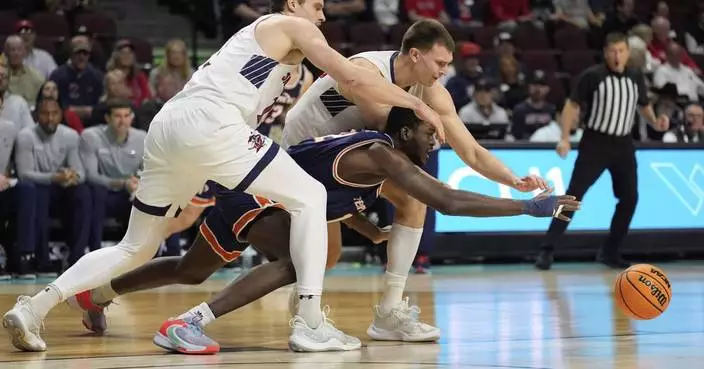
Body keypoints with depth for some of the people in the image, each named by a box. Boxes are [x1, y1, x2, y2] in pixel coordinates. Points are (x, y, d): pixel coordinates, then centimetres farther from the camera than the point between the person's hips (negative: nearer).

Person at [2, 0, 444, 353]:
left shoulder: (254, 36, 35)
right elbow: (353, 77, 2)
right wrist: (416, 103, 11)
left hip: (166, 126, 8)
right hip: (206, 123, -8)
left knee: (136, 249, 17)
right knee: (309, 196, 2)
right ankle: (311, 323, -7)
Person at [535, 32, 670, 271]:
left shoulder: (636, 78, 5)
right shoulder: (592, 76, -10)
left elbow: (644, 105, 22)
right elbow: (572, 105, -8)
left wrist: (655, 122, 3)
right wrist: (565, 138, -17)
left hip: (623, 145, 5)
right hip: (595, 143, -5)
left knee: (630, 198, 3)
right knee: (574, 195, -11)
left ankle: (609, 252, 17)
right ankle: (547, 249, -11)